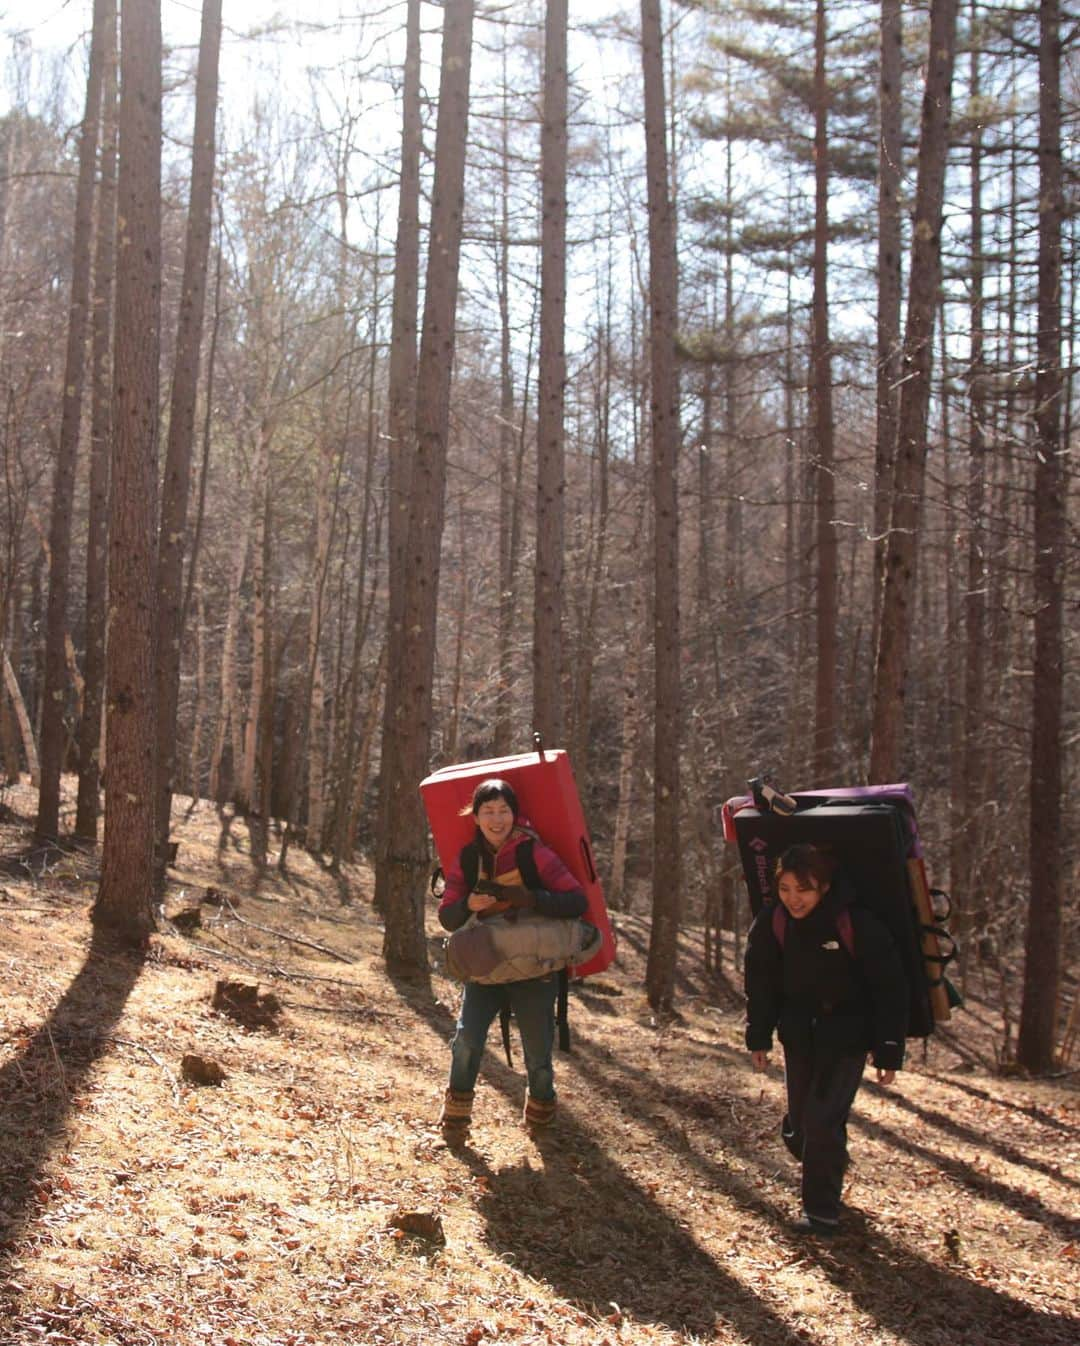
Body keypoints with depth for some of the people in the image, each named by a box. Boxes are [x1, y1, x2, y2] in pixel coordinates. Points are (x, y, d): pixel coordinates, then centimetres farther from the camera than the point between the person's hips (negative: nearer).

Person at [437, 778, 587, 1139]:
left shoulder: (535, 854, -12)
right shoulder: (466, 860, -1)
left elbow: (577, 901, -18)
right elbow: (447, 917, -1)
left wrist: (530, 899, -33)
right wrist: (468, 905, -24)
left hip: (534, 970, -2)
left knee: (538, 1053, 4)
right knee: (467, 1039, -13)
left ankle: (541, 1114, 32)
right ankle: (455, 1117, 4)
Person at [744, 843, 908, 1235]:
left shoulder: (857, 924, -23)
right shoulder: (772, 921, -12)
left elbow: (889, 989, -15)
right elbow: (761, 982, 3)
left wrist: (889, 1053, -13)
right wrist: (759, 1037, 3)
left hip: (846, 1035, -4)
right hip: (799, 1033, 4)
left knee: (823, 1118, -14)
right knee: (799, 1121, 11)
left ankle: (822, 1210, 0)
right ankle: (822, 1182, 40)